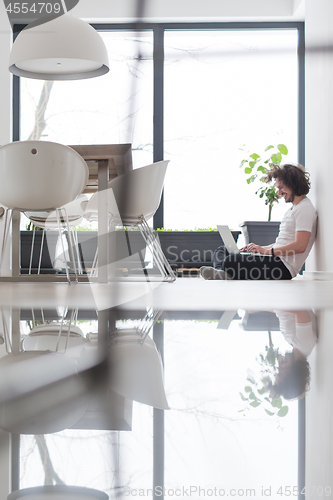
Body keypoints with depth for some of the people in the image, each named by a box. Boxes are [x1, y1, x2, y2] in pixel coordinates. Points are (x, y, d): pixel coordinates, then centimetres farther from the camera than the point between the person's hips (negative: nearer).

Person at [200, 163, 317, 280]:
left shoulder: (304, 209, -10)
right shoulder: (292, 210, 24)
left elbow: (300, 246, -21)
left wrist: (266, 251, -19)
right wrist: (260, 248, 11)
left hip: (284, 266, -11)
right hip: (275, 258, 11)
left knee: (230, 262, -32)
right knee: (222, 250, 12)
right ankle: (219, 271, -17)